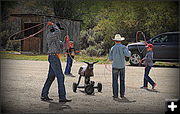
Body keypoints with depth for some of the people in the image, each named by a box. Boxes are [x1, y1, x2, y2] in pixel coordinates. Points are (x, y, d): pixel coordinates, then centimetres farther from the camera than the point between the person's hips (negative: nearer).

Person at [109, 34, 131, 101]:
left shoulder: (113, 48, -1)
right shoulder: (123, 47, -4)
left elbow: (110, 58, 3)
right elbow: (128, 54, -18)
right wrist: (129, 52, 4)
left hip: (115, 66, -1)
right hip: (122, 66, 1)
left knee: (115, 81, 1)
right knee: (122, 81, 12)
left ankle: (115, 96, -2)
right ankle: (122, 95, 15)